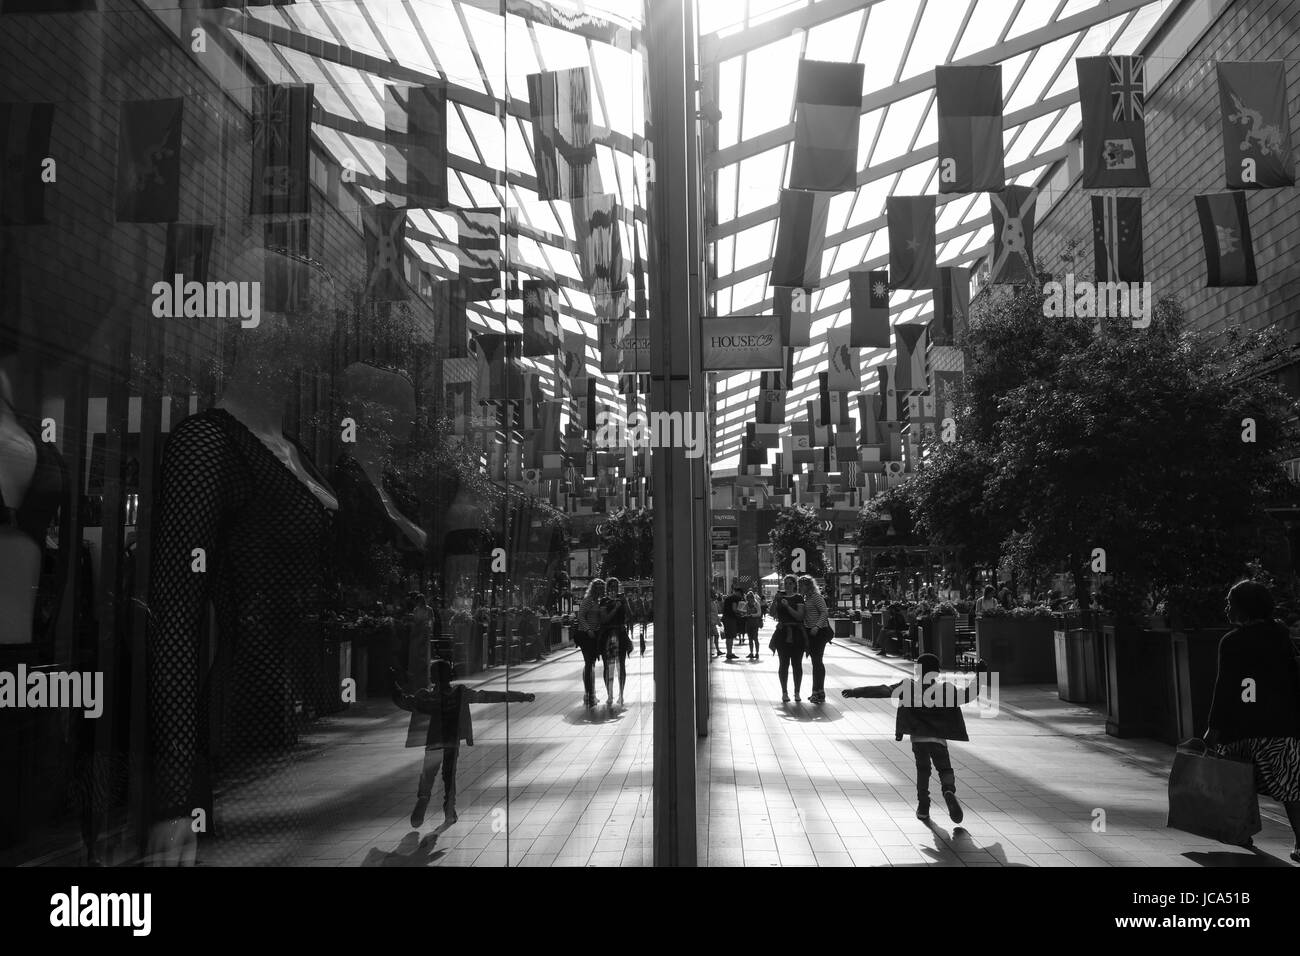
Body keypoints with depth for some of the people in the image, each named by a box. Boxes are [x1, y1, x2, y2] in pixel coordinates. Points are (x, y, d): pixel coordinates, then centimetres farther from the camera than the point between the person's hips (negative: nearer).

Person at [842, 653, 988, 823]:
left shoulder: (909, 686, 2)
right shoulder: (945, 688, 4)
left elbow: (884, 690, -4)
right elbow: (968, 694, 4)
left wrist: (857, 692, -4)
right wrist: (979, 676, 14)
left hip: (917, 737, 0)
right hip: (939, 738, 0)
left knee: (922, 770, 17)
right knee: (945, 769, 11)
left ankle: (923, 806, 11)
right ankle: (948, 790, -20)